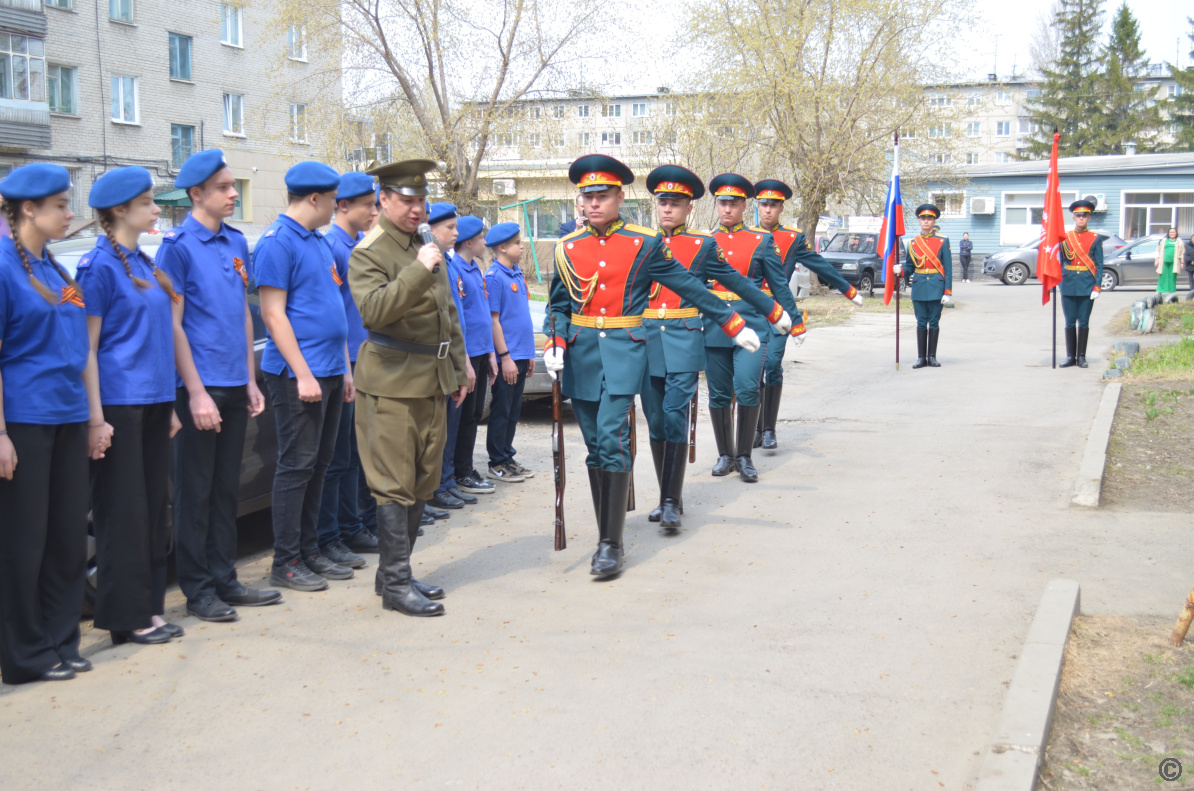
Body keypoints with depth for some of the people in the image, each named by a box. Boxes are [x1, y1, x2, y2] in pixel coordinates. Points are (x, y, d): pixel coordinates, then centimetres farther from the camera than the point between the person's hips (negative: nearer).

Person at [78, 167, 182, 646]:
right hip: (119, 402, -8)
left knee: (154, 507, 11)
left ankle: (149, 607, 19)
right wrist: (96, 417, -16)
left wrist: (169, 405, 17)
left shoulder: (143, 263, 15)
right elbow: (88, 345, -12)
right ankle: (126, 616, 7)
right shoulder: (99, 265, -9)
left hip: (153, 399, 8)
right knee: (123, 511, -1)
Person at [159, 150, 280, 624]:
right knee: (196, 492, 2)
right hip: (200, 386, -7)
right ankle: (198, 591, 10)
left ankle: (225, 581, 22)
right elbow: (172, 324, -11)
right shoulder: (178, 246, -9)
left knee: (226, 488, 13)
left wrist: (251, 381, 13)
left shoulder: (235, 242, 12)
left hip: (234, 386, 7)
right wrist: (196, 391, -15)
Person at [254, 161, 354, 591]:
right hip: (299, 375, -9)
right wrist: (303, 374, -19)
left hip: (329, 373, 9)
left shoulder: (320, 242, 16)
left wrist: (344, 368, 17)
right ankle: (285, 563, 3)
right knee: (297, 466, -4)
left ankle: (309, 551, 21)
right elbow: (273, 314, -15)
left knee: (318, 465, 12)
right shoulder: (277, 242, -11)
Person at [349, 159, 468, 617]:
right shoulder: (368, 253, -9)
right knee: (394, 486, -5)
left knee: (423, 483, 11)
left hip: (433, 382, 8)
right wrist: (418, 271, -28)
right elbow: (373, 311, -25)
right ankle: (396, 583, 1)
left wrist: (459, 369, 22)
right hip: (392, 383, -8)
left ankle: (394, 573, 21)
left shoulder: (427, 249, 15)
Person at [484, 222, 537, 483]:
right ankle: (497, 463, 7)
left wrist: (529, 354, 17)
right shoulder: (494, 277, -12)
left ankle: (508, 457, 21)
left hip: (521, 355, 8)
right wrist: (505, 357, -17)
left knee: (514, 410, 13)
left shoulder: (517, 274, 13)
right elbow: (493, 320, -15)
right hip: (507, 357, -8)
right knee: (501, 410, 0)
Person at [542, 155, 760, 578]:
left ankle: (611, 545, -8)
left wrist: (735, 326, 7)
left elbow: (689, 287, 6)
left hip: (623, 353, -3)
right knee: (596, 447, 6)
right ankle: (608, 536, 16)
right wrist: (554, 345, -5)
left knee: (612, 440, -14)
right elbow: (558, 305, 13)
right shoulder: (567, 248, 7)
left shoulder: (645, 244, 1)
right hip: (582, 355, 3)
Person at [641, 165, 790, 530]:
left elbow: (738, 283, 9)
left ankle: (672, 502, -8)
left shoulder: (703, 244, 4)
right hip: (648, 340, 3)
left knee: (675, 415, -13)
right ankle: (667, 497, 18)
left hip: (684, 340, -3)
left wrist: (776, 312, 11)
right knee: (656, 421, 6)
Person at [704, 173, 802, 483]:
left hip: (751, 323, -2)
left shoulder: (762, 241, 5)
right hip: (714, 326, 2)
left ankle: (744, 456, 4)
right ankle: (725, 455, 20)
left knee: (747, 389, -11)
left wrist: (796, 323, 5)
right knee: (718, 395, 5)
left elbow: (779, 285, 7)